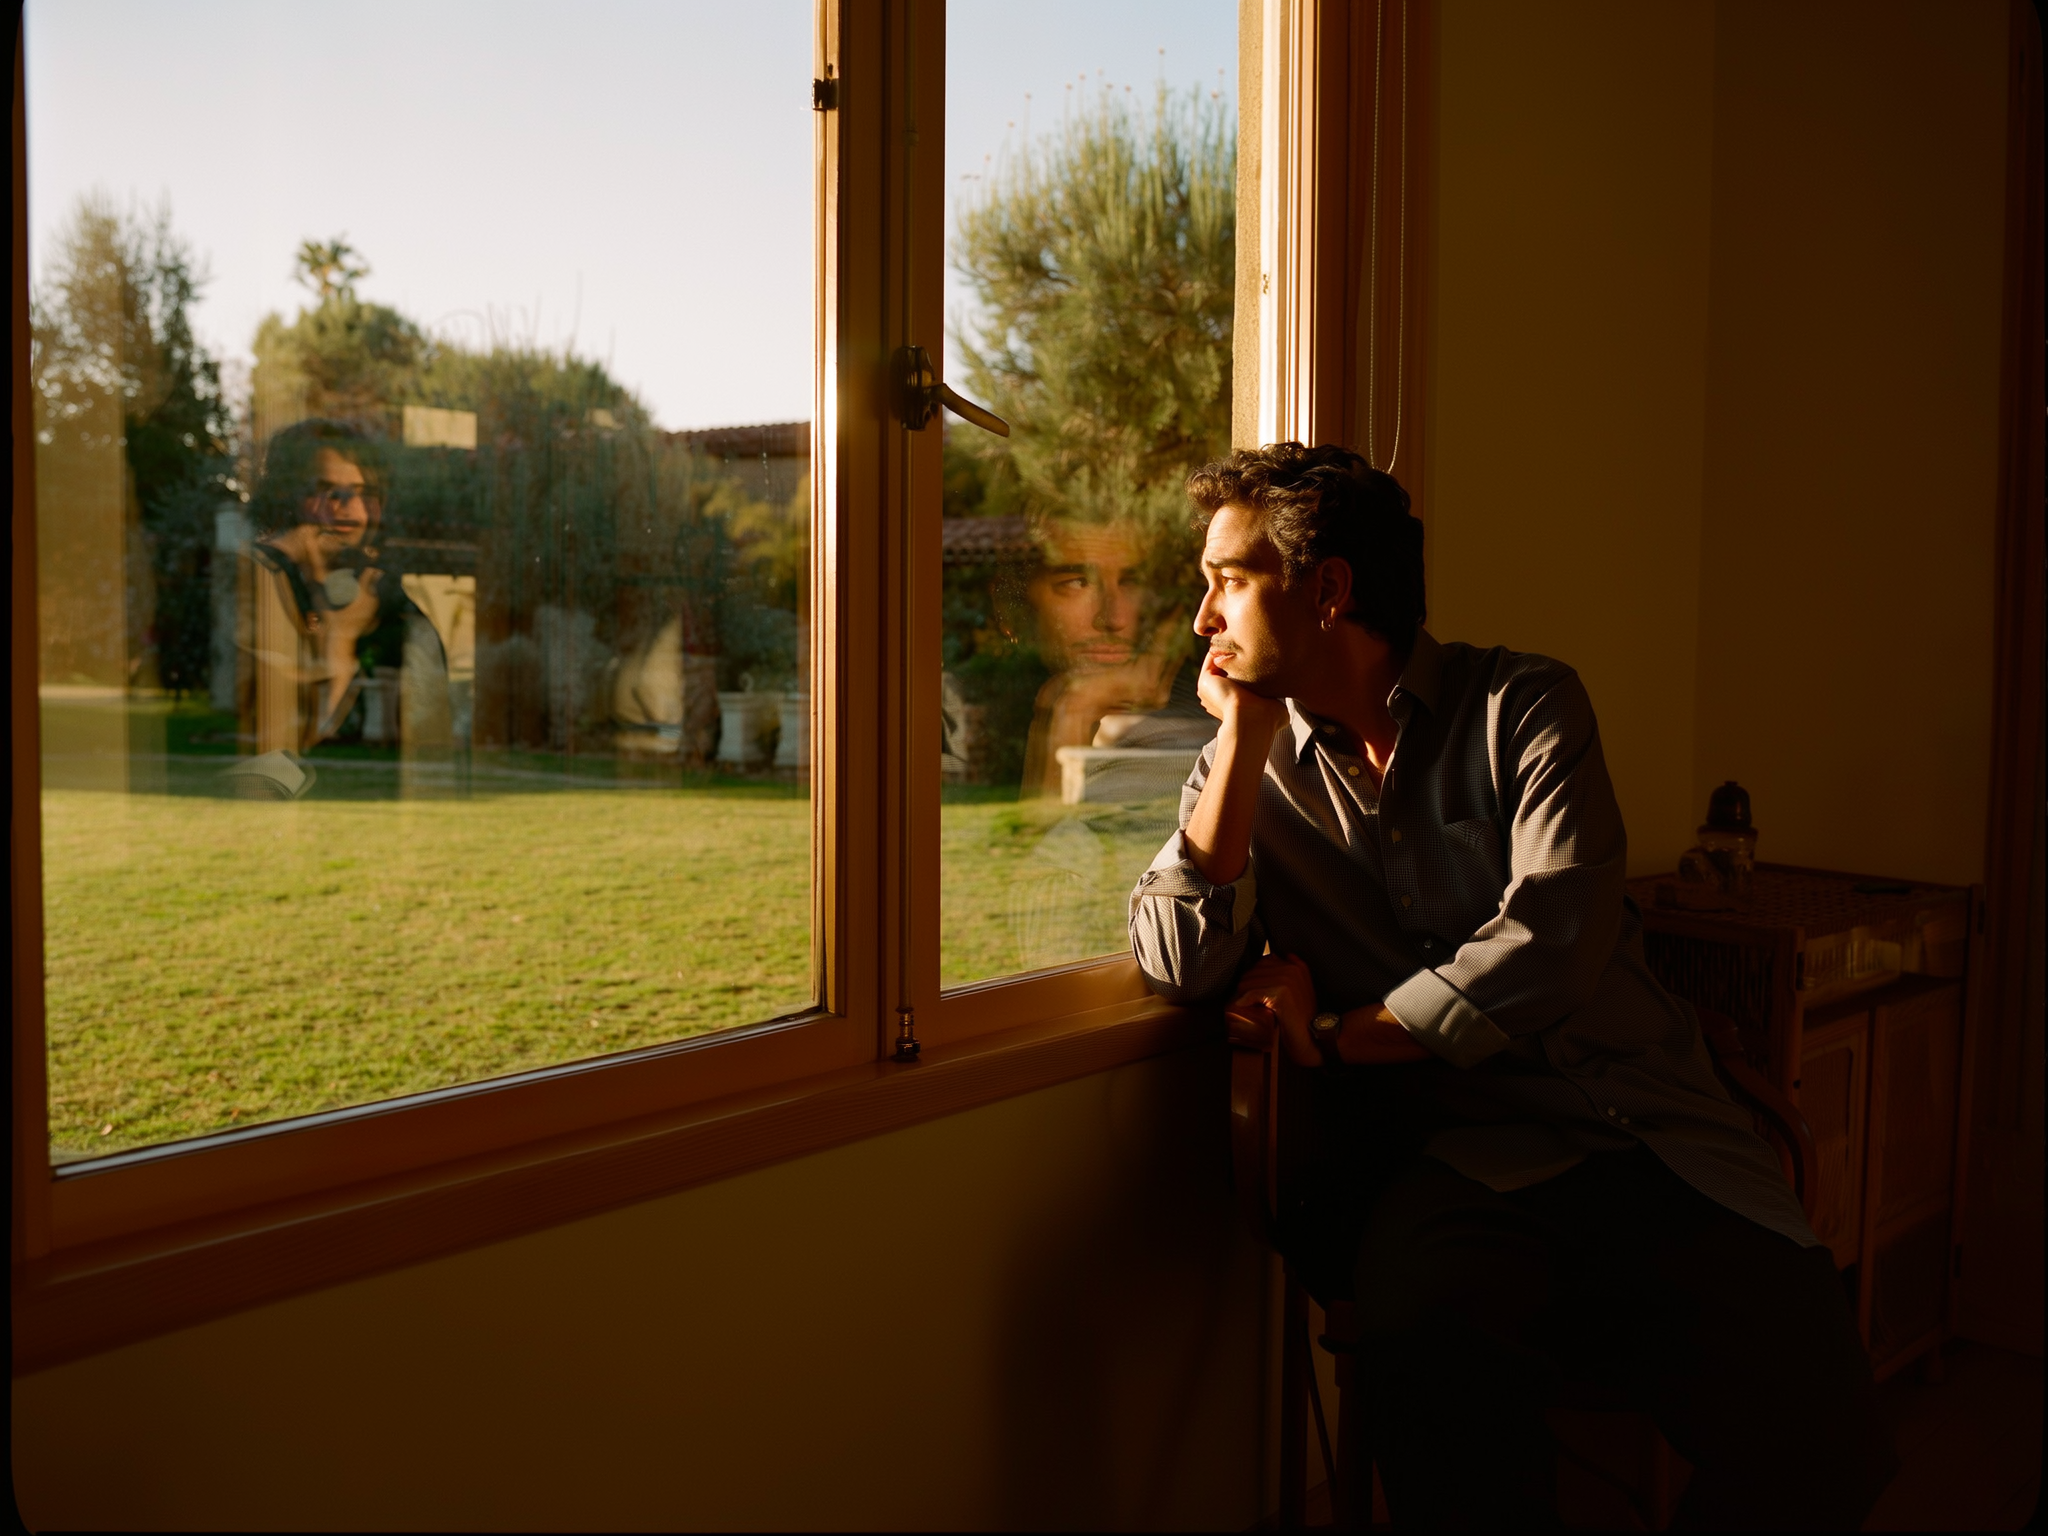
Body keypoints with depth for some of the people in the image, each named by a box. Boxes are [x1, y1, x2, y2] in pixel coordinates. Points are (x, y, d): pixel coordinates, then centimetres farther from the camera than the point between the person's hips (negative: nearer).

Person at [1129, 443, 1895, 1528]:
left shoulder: (1522, 703, 6)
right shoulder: (1249, 767, 13)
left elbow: (1553, 943, -7)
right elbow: (1179, 966, -3)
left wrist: (1330, 1031, -3)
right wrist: (1244, 727, -1)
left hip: (1654, 1140, 0)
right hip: (1456, 1162, 0)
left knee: (1819, 1442, -22)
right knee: (1436, 1348, -34)